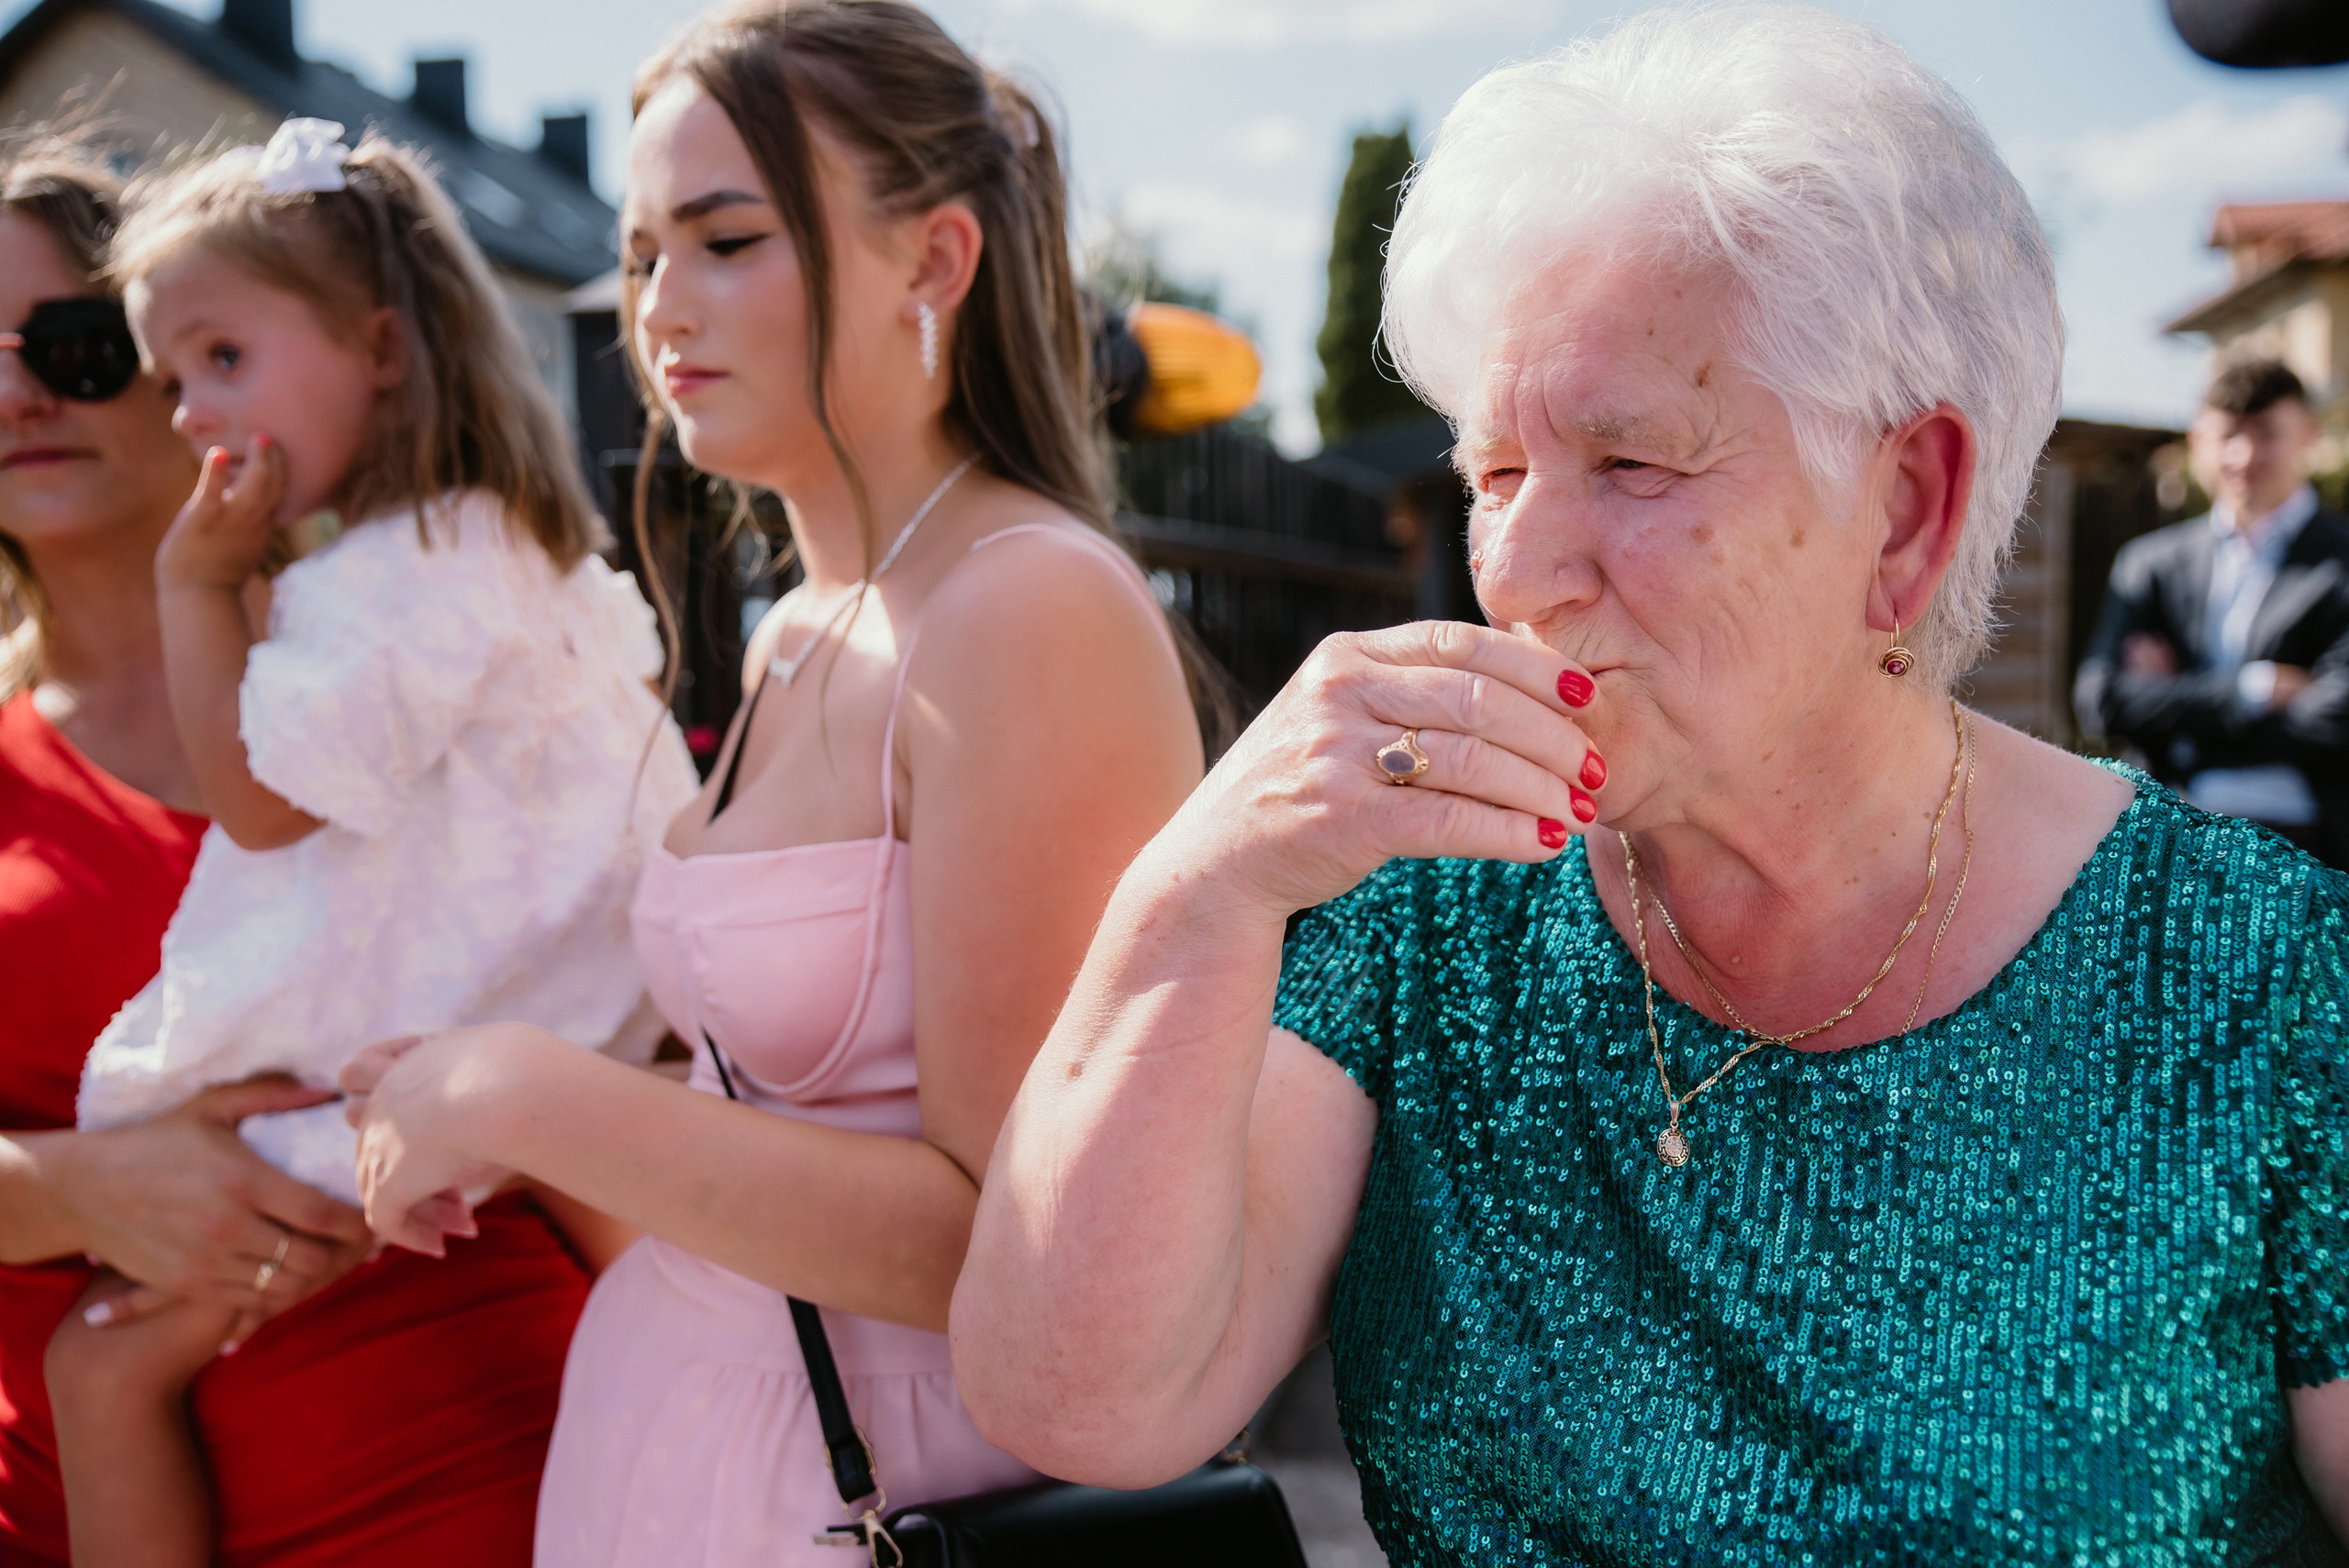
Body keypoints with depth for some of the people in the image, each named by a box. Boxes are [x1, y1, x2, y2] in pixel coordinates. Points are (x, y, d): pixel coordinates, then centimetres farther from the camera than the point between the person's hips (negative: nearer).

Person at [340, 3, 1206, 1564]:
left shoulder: (1034, 610, -20)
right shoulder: (794, 639, 7)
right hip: (674, 1430, 8)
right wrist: (475, 1123, 6)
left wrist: (531, 1099, -19)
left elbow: (1017, 1240, -23)